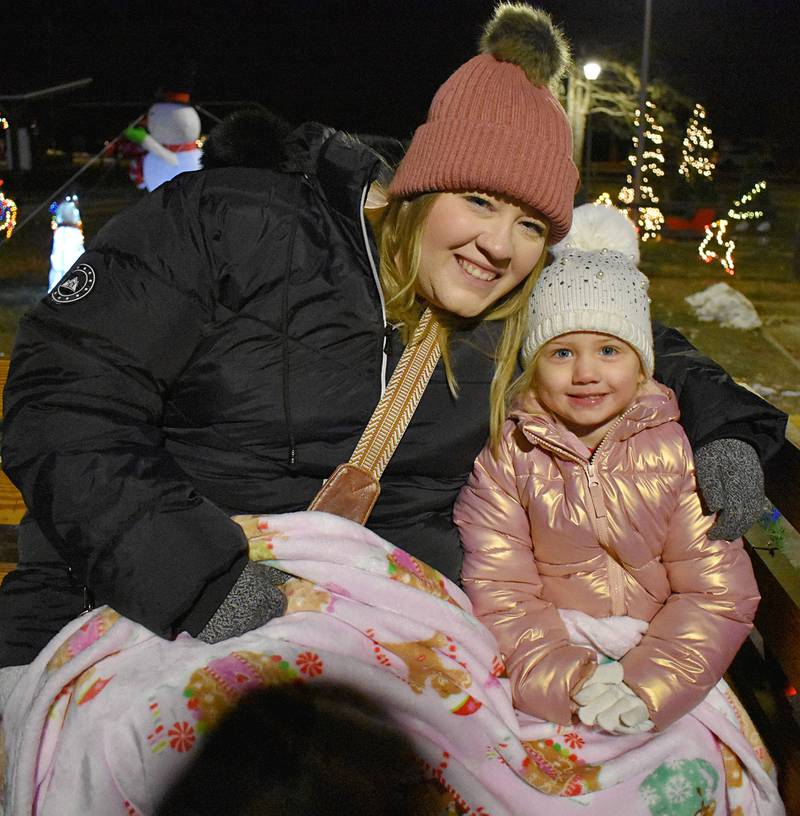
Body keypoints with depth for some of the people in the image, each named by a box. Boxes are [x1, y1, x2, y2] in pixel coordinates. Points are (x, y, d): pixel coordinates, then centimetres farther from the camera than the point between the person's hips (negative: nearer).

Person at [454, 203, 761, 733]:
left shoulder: (679, 450, -3)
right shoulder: (509, 456, -3)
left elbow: (718, 595, -5)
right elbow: (499, 596, -7)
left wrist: (650, 684, -18)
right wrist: (566, 680, -22)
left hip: (662, 661, 0)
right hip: (555, 659, 0)